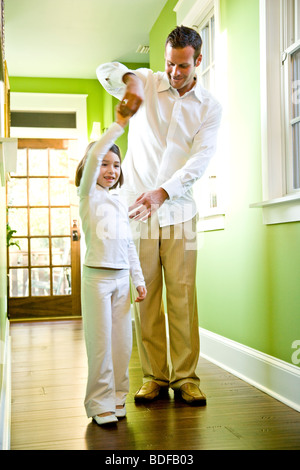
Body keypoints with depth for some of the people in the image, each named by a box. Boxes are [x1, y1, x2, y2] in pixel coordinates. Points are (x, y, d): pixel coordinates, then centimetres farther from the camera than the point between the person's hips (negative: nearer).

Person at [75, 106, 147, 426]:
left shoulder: (120, 203, 18)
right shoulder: (88, 195, 1)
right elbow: (93, 155, -16)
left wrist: (139, 279, 13)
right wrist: (118, 125, -17)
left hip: (122, 278, 6)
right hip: (97, 276, -5)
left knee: (122, 340, 7)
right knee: (100, 342, -2)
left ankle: (117, 396, 20)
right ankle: (100, 403, 9)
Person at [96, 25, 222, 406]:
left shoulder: (209, 107, 5)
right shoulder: (147, 83, 7)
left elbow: (200, 160, -7)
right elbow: (104, 69, -3)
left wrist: (162, 192, -21)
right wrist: (130, 79, -26)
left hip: (178, 210, 0)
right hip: (136, 208, 0)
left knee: (182, 296, -3)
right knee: (144, 296, 0)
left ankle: (186, 377, 6)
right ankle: (155, 376, 9)